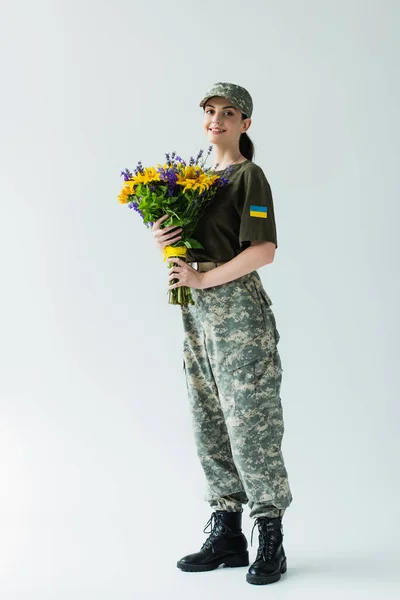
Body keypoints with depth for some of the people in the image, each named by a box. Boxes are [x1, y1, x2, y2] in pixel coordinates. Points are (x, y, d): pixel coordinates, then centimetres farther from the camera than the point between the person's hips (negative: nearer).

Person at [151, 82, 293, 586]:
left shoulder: (249, 176, -5)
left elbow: (263, 250, -16)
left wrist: (202, 279, -15)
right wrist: (162, 239, 0)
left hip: (238, 307, -8)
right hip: (198, 312, 8)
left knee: (250, 423, -6)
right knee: (209, 426, 9)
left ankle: (271, 542, 3)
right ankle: (226, 535, 18)